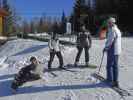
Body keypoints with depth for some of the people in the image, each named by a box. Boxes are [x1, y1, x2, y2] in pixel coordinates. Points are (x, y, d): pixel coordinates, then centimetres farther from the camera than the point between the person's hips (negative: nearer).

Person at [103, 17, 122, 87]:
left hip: (112, 51, -9)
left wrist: (105, 48, -4)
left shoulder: (112, 30, -15)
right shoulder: (118, 30, 16)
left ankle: (110, 80, 3)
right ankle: (115, 81, 19)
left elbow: (110, 41, -17)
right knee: (115, 66, 13)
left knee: (109, 66, -1)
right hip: (117, 51, 9)